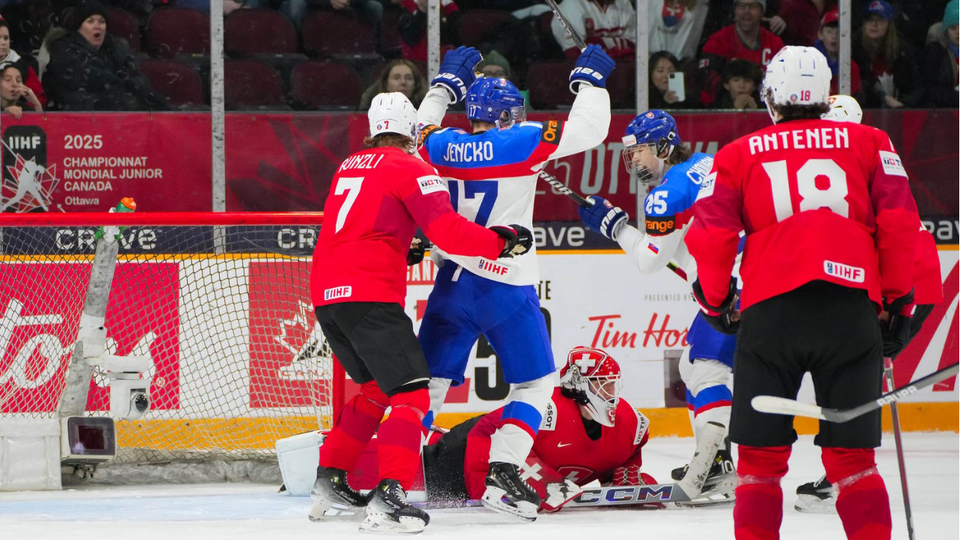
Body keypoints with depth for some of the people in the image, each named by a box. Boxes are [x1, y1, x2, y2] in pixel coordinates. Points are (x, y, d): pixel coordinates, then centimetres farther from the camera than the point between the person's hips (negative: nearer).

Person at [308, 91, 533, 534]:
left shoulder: (349, 166, 22)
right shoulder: (410, 168, -2)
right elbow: (446, 230, -13)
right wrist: (501, 241, -4)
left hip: (326, 295, 8)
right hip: (368, 294, -8)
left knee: (375, 387, 27)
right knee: (410, 392, -10)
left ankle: (329, 480, 30)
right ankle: (388, 495, -27)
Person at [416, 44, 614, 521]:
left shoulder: (442, 145, 2)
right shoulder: (521, 142, -11)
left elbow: (420, 128, 26)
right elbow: (589, 129, -10)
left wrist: (446, 84, 35)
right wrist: (590, 79, 5)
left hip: (452, 283, 4)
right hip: (506, 286, -4)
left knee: (430, 379, 13)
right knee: (535, 383, 9)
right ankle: (501, 474, -6)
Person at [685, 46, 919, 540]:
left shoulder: (739, 154, 14)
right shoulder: (869, 143, 14)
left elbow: (709, 234, 6)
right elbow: (899, 221, 6)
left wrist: (716, 303, 20)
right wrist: (898, 296, 16)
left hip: (771, 310, -1)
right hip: (851, 307, 1)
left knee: (761, 456, 7)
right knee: (852, 457, 6)